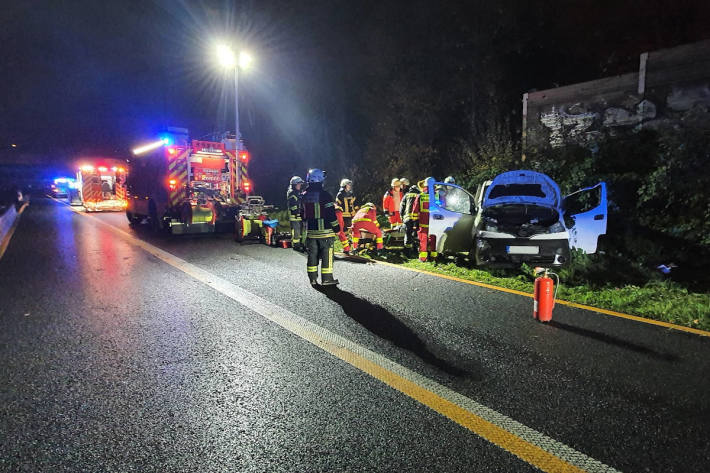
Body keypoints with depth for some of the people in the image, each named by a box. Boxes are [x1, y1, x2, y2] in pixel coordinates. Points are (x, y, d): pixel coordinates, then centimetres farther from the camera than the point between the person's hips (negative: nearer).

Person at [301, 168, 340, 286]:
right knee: (327, 255, 1)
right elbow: (331, 213, -13)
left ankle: (312, 278, 16)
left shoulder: (305, 196, 8)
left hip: (310, 231, 6)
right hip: (325, 231, -6)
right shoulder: (324, 195, -12)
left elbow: (302, 214, 16)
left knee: (312, 254, 12)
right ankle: (326, 278, 4)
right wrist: (336, 226, -3)